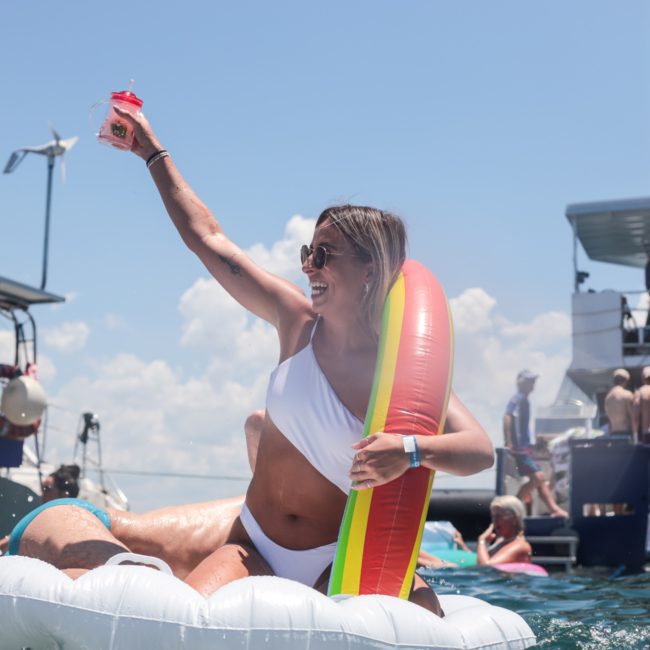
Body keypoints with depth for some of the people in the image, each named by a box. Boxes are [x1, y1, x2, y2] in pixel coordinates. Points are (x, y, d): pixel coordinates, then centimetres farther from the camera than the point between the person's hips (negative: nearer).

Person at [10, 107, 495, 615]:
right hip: (252, 545, 1)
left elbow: (481, 450, -21)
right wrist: (153, 153, 13)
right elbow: (208, 238, 7)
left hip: (337, 561, -1)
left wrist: (410, 450, -40)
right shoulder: (298, 323, -1)